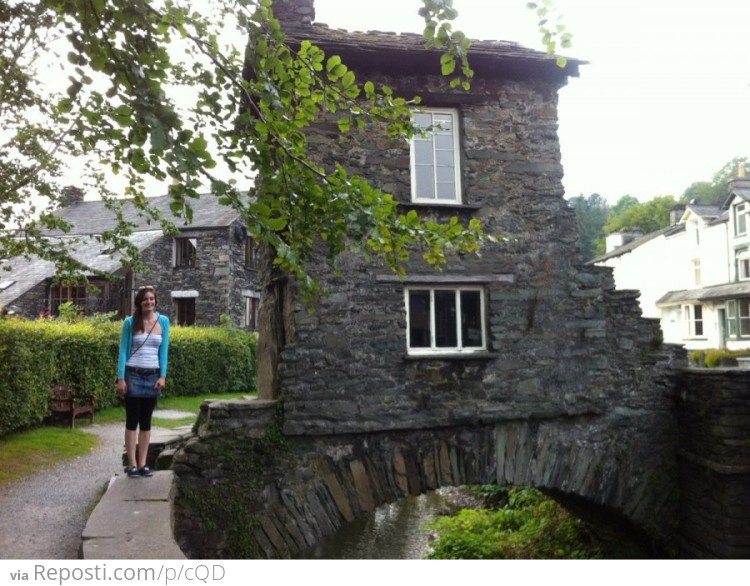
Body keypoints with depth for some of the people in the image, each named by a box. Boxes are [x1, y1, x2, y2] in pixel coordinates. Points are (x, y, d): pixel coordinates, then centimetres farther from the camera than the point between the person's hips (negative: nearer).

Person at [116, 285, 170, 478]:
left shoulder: (163, 321, 4)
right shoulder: (130, 322, -2)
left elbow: (163, 350, 5)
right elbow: (123, 351, -1)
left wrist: (162, 376, -3)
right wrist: (121, 378, -7)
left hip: (152, 376, 2)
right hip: (133, 375, -2)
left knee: (146, 421, 8)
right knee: (132, 420, 2)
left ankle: (142, 463, 14)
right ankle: (132, 464, 7)